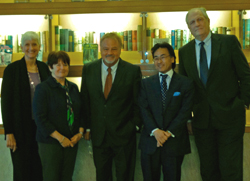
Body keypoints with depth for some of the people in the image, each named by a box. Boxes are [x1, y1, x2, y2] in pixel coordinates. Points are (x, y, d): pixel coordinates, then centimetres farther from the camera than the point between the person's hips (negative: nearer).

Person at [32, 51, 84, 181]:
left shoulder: (73, 88, 11)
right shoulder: (43, 88, -7)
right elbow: (40, 118, -13)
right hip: (50, 142, -5)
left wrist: (80, 132, -1)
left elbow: (80, 112, 15)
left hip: (71, 141, 5)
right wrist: (60, 138, -15)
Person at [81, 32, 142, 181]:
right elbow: (85, 100, 6)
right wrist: (87, 126, 4)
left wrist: (135, 125, -7)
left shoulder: (133, 71, -6)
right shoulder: (88, 69, 1)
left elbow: (138, 102, -1)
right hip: (98, 134, 3)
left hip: (124, 134, -2)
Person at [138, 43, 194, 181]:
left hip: (175, 141, -1)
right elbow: (144, 110, 0)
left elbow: (185, 112, -5)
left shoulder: (186, 84, 2)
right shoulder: (146, 83, 9)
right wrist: (155, 131, -15)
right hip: (150, 140, 2)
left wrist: (169, 132, -15)